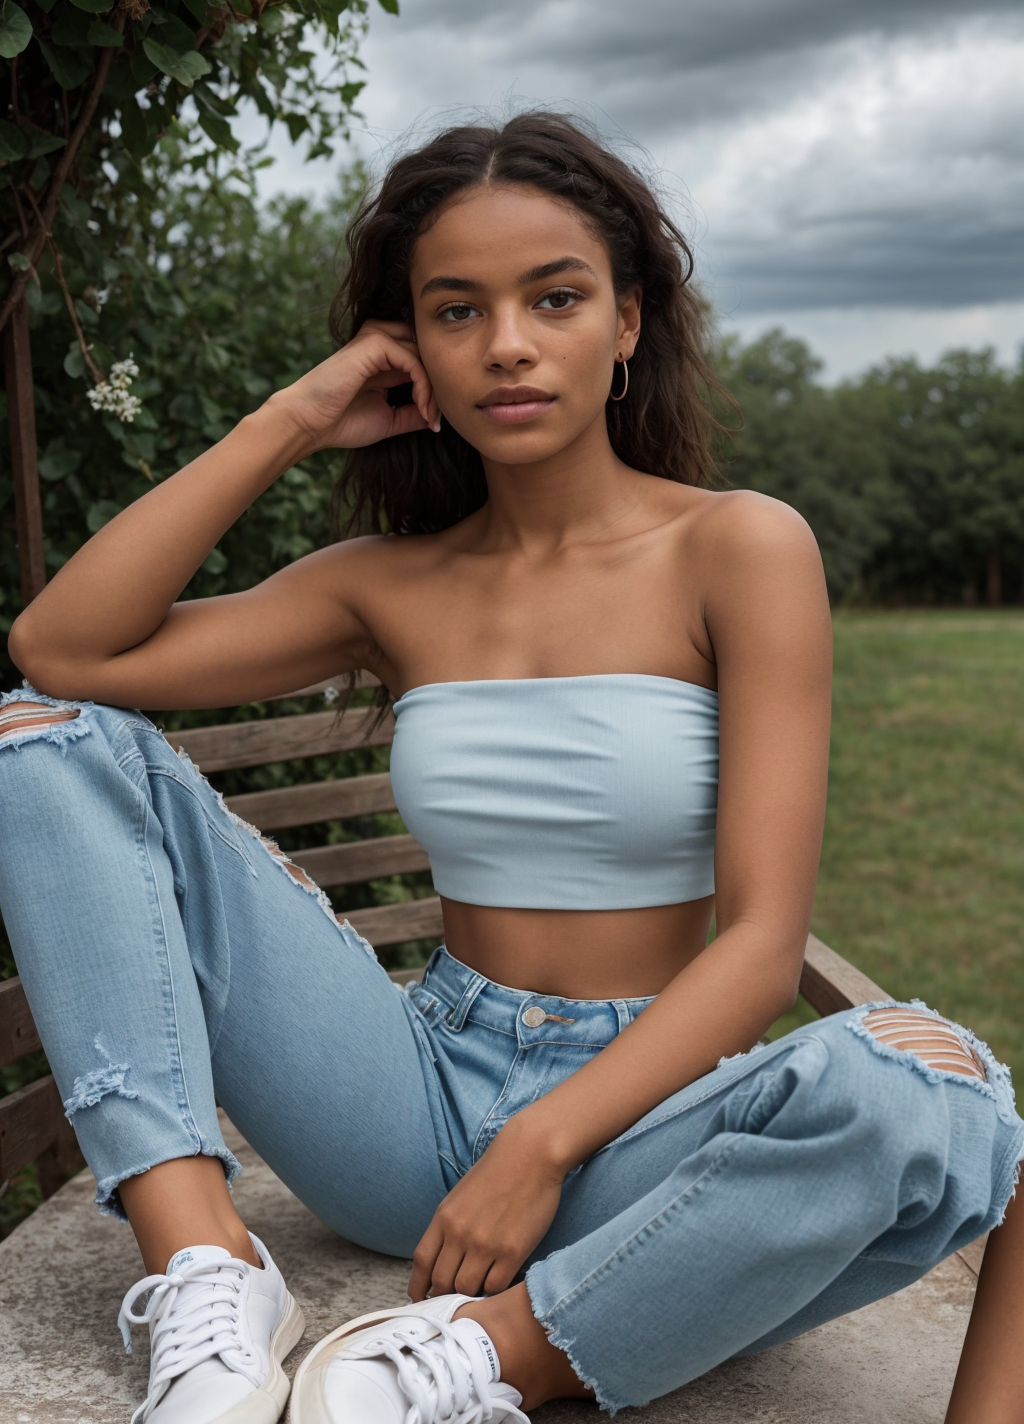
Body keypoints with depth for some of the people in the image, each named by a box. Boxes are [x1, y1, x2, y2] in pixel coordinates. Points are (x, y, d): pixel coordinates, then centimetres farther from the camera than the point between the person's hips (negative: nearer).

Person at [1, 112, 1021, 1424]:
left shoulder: (739, 549, -5)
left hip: (640, 1116, -3)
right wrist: (293, 418, -3)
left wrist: (544, 1146, -21)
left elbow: (763, 942, -11)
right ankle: (211, 1276, -19)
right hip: (422, 1093, 4)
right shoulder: (392, 584, 6)